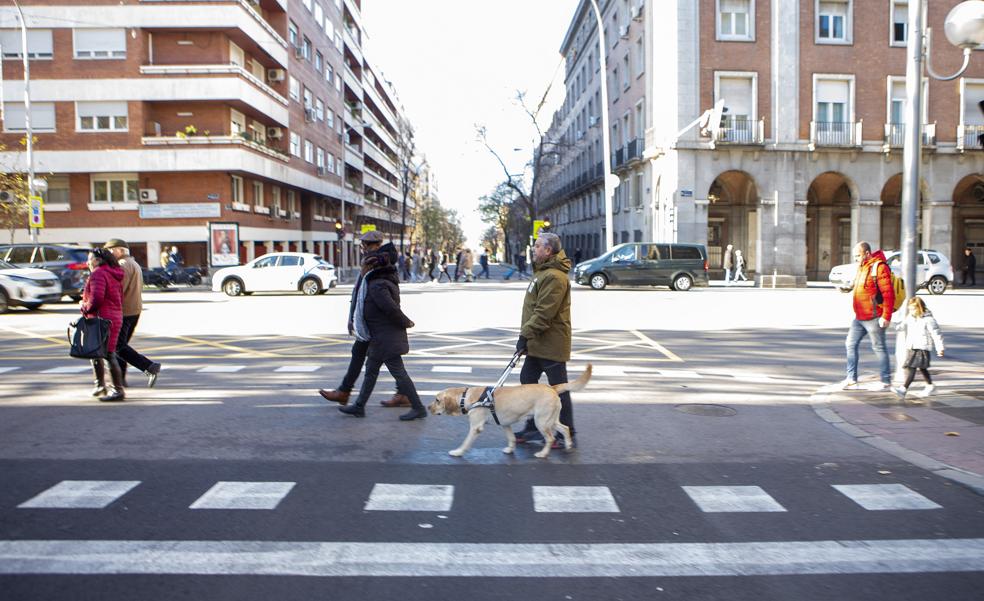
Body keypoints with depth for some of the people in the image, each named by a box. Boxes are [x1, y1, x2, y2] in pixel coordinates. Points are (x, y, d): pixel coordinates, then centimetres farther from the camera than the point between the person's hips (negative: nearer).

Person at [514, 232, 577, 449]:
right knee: (528, 381, 16)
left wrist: (525, 335, -23)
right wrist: (527, 335, 20)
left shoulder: (554, 277, -20)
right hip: (538, 343, 11)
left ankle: (567, 435, 10)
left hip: (551, 343, -11)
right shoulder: (543, 271, 16)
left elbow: (544, 313, -26)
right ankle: (533, 427, 28)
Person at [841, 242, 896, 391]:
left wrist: (886, 316, -21)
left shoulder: (879, 267, -14)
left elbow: (888, 293, -19)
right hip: (859, 317, 9)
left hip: (874, 318, -9)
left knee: (878, 348, 1)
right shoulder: (862, 268, 15)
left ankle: (886, 381, 13)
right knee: (851, 344, 7)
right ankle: (851, 379, 12)